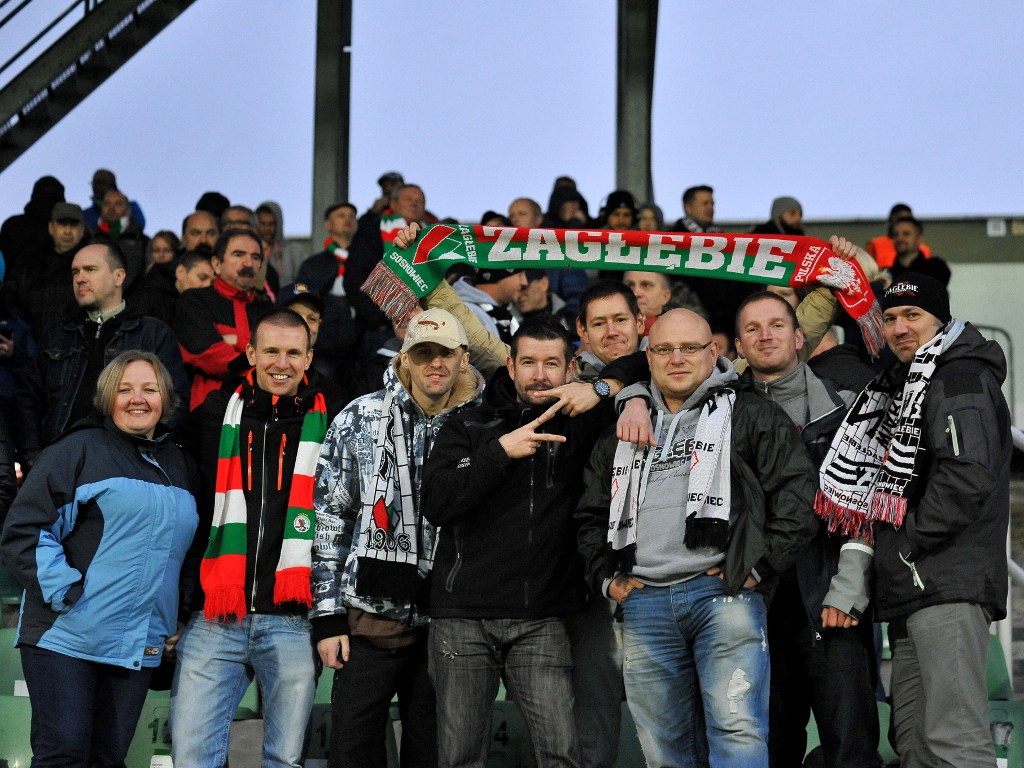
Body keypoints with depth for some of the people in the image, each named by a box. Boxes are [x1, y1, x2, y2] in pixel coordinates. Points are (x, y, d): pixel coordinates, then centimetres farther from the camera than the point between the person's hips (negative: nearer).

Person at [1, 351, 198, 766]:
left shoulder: (180, 466, 16)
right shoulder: (79, 450, -3)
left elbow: (192, 550, 27)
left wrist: (176, 621, 16)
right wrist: (66, 594, -17)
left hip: (140, 646, 5)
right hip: (67, 636, -5)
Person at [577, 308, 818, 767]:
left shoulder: (750, 416, 7)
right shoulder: (621, 430, 20)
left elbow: (797, 491, -2)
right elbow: (591, 515, 27)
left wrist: (761, 567, -6)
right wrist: (606, 577, 13)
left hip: (724, 595, -4)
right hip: (643, 602, 5)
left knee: (738, 730, -14)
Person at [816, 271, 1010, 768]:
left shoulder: (961, 380, -7)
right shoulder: (903, 383, 24)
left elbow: (967, 475, -21)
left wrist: (907, 542, -14)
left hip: (948, 586, -11)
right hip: (911, 590, 11)